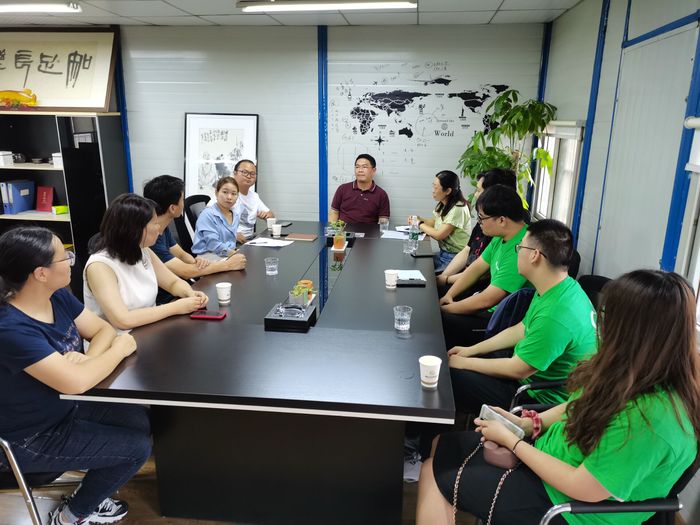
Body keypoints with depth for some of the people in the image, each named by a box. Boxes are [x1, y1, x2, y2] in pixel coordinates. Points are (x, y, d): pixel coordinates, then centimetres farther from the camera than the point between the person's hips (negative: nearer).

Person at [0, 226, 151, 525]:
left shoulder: (58, 297, -7)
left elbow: (103, 329, 0)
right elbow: (76, 382, -39)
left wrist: (88, 358, -22)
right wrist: (120, 349, -22)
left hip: (65, 407, 8)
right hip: (32, 438, -7)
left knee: (144, 421, -1)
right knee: (138, 447, -8)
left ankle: (96, 475, 24)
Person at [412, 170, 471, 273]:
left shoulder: (458, 209, -21)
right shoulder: (443, 205, 7)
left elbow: (439, 235, -21)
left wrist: (420, 224, -6)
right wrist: (419, 219, -3)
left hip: (454, 257, -8)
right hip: (443, 253, 8)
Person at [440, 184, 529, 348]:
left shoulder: (520, 251, -29)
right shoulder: (501, 237, 2)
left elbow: (486, 300, -27)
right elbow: (477, 267, 13)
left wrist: (446, 309, -14)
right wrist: (449, 295, 3)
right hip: (492, 307, 9)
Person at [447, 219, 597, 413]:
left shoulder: (555, 315, -34)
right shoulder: (562, 288, -2)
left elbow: (517, 370, -24)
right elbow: (521, 330, 10)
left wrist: (464, 363, -10)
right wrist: (470, 350, 8)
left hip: (541, 399, -9)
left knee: (452, 375, -12)